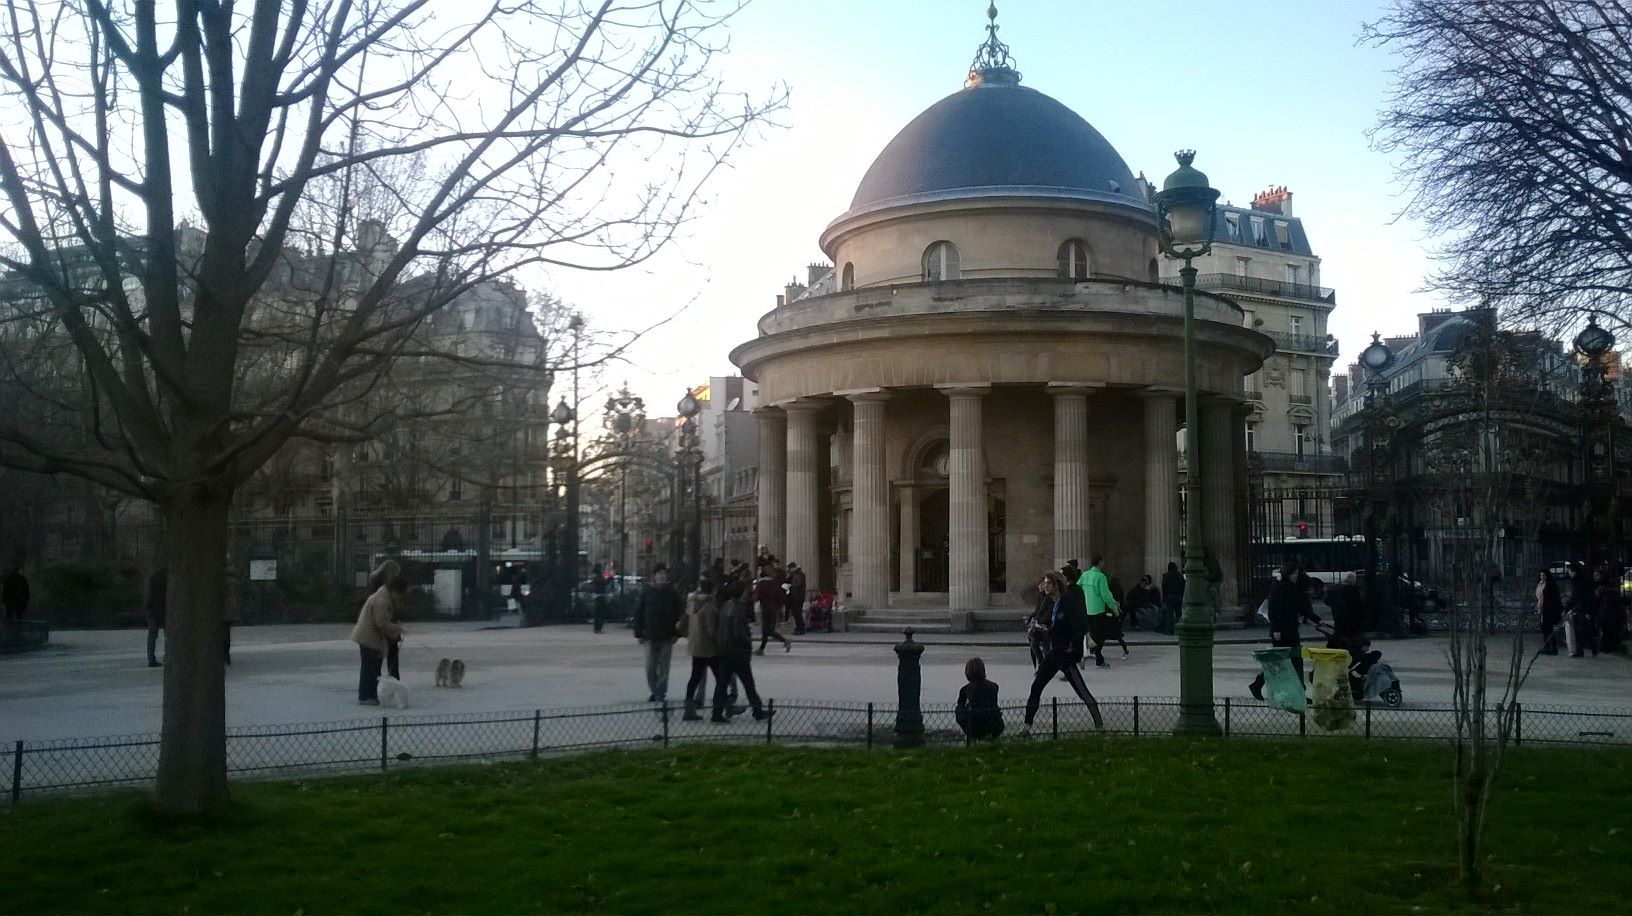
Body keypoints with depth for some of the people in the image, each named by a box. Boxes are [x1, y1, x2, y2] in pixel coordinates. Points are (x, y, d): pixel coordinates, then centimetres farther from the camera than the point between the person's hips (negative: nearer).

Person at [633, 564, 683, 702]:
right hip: (650, 636, 1)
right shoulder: (647, 592, 2)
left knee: (664, 667, 2)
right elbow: (639, 614, 5)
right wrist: (639, 634, 0)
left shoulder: (673, 593, 0)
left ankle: (660, 694, 7)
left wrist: (676, 633, -5)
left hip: (667, 637, -1)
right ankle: (655, 691, 21)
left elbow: (679, 613, 2)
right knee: (650, 667, 4)